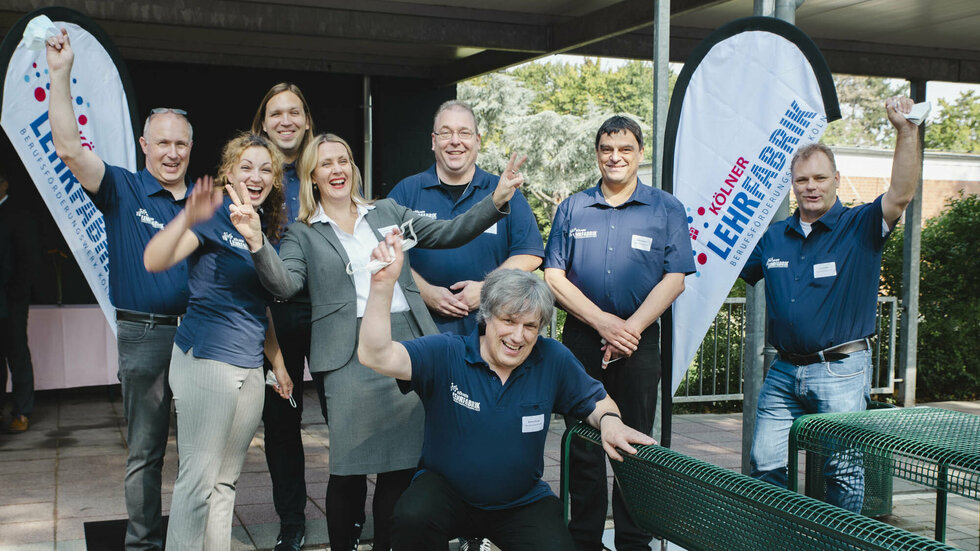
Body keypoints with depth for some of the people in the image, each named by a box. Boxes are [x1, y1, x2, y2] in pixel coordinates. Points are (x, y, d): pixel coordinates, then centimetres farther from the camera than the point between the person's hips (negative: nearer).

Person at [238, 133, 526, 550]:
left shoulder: (387, 212, 17)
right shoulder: (302, 234, 10)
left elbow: (446, 234, 13)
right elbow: (284, 284, -6)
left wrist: (495, 202, 2)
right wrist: (258, 244, -23)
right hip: (350, 354, -3)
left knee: (403, 461, 5)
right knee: (350, 467, -4)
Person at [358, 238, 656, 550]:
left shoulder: (553, 360, -5)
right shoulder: (445, 354, -13)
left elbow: (595, 401, 9)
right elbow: (377, 357, -27)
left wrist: (609, 420, -15)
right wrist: (383, 284, -36)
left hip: (523, 501, 3)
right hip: (446, 488, -2)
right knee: (413, 518, -33)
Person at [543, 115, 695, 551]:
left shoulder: (666, 209, 5)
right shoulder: (573, 209, 8)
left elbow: (674, 279, -2)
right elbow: (554, 277, 2)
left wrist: (631, 327, -12)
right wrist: (604, 323, -9)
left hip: (639, 341, -1)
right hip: (581, 339, 1)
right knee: (583, 445, 6)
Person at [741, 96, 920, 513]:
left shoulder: (860, 227, -2)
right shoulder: (773, 237, 11)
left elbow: (901, 194, -19)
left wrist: (906, 131, -28)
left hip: (841, 371, -4)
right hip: (784, 370, 4)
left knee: (844, 471, 2)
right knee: (766, 466, 6)